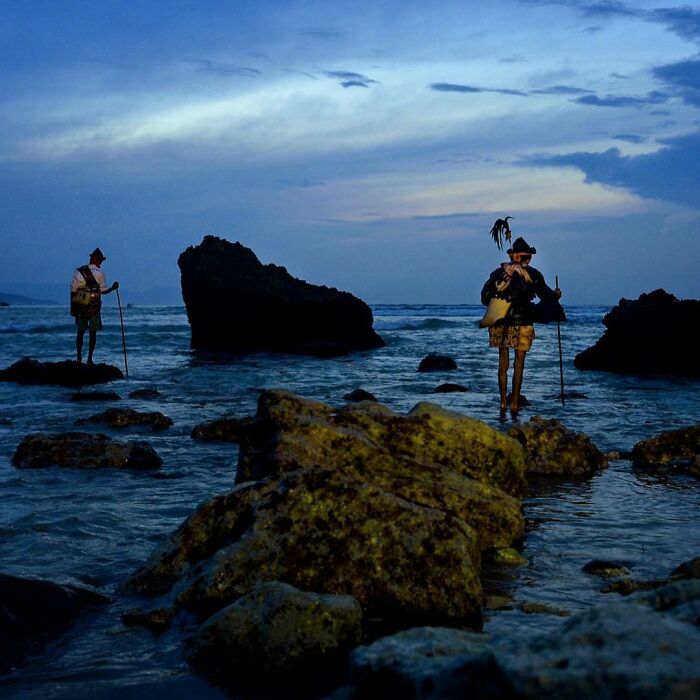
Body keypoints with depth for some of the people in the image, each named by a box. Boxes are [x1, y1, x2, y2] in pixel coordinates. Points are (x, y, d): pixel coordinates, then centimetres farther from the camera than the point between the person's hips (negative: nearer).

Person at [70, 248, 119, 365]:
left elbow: (73, 290, 0)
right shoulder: (100, 273, -3)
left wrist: (72, 307, 6)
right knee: (93, 333, 4)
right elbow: (103, 290, -4)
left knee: (80, 332, 12)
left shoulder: (79, 271, 2)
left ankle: (79, 358, 9)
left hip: (80, 306, 2)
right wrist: (113, 288, 13)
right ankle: (89, 359, 1)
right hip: (94, 307, -2)